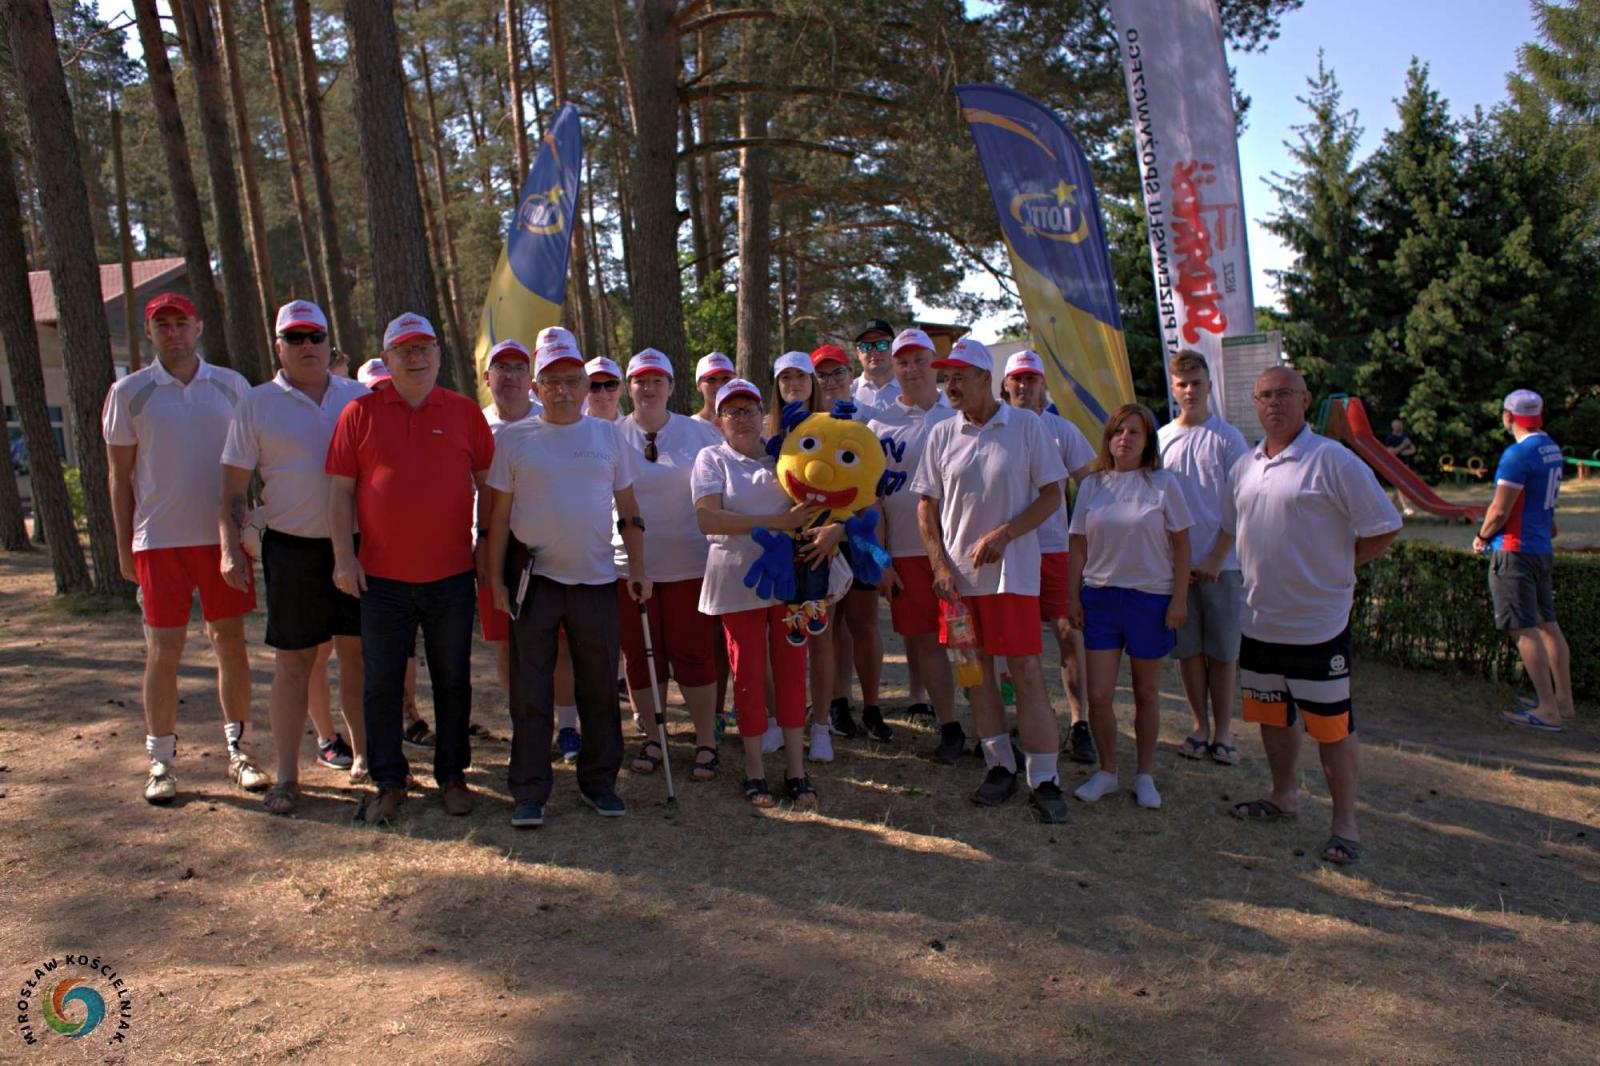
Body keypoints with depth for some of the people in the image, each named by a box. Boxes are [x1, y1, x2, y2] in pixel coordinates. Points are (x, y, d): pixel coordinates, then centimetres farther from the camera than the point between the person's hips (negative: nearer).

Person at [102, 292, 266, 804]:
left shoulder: (231, 385, 6)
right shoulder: (129, 392, 2)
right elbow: (119, 474, 5)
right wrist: (123, 545, 1)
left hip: (223, 536, 1)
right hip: (159, 538, -1)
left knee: (231, 643, 6)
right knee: (163, 650, 2)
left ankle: (239, 752, 17)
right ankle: (161, 762, 14)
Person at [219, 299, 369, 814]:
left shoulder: (360, 397, 8)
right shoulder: (258, 404, 2)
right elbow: (234, 484, 1)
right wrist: (231, 545, -8)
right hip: (292, 549, -2)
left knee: (359, 655, 8)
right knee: (292, 662, 3)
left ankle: (365, 754, 22)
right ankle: (286, 775, 11)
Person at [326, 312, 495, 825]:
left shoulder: (465, 412, 5)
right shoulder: (360, 413, 3)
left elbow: (488, 484, 9)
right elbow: (340, 491, 2)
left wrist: (487, 547, 5)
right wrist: (344, 556, -4)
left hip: (452, 575, 1)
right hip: (381, 577, 0)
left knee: (453, 680, 10)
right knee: (381, 683, 6)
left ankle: (452, 775, 24)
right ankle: (388, 782, 20)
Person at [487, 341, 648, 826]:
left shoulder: (607, 435, 7)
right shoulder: (515, 438, 1)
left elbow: (629, 511, 10)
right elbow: (499, 515, 2)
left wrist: (638, 569, 5)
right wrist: (497, 578, -2)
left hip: (596, 580, 2)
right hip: (535, 580, -2)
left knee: (600, 689, 9)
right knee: (531, 692, 3)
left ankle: (599, 781, 23)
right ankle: (529, 791, 13)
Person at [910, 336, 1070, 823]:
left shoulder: (1026, 425, -3)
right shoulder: (942, 434, 5)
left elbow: (1051, 495, -3)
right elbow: (927, 505, 8)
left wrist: (1004, 534, -15)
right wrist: (940, 566, -2)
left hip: (1012, 569, -4)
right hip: (957, 572, 4)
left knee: (1026, 670, -4)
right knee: (976, 668, 9)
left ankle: (1044, 780, 4)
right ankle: (1000, 766, 23)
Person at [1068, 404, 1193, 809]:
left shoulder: (1163, 484, -3)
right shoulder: (1093, 485, 5)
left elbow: (1181, 545, -1)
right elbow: (1078, 547, 9)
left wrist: (1179, 598, -6)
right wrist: (1073, 596, 4)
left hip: (1151, 598, -2)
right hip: (1100, 597, 2)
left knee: (1146, 694, 10)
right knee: (1098, 696, 1)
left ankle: (1145, 776, 24)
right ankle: (1107, 772, 20)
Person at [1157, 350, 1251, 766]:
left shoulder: (1227, 438, -2)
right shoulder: (1161, 439, 7)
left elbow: (1238, 507, -4)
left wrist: (1215, 559, -10)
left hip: (1220, 564, -3)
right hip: (1174, 564, 3)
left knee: (1223, 650, 4)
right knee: (1187, 649, 8)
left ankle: (1223, 730, 15)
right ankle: (1200, 725, 20)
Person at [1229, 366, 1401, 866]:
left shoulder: (1332, 460, -12)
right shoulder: (1245, 466, 9)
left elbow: (1384, 527, -10)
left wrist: (1335, 566, -6)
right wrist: (1259, 576, 13)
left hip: (1318, 622, -7)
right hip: (1260, 619, 7)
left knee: (1331, 725, 1)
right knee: (1272, 714, 19)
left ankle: (1344, 821, 14)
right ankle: (1284, 795, 37)